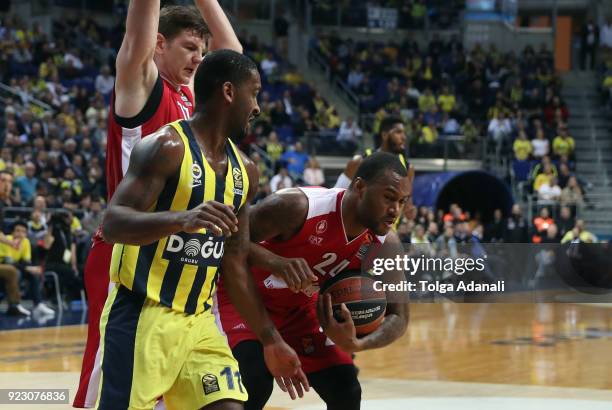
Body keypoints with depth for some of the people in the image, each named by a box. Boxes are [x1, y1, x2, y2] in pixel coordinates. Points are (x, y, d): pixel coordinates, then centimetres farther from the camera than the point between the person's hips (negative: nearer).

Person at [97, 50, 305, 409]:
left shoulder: (244, 170, 12)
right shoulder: (168, 147, -13)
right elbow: (112, 224, -22)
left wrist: (270, 339, 17)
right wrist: (183, 219, -39)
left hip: (198, 322, 7)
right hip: (140, 317, -7)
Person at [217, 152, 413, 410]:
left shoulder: (385, 244, -17)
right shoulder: (299, 206, -33)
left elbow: (398, 316, -12)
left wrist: (356, 344, -34)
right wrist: (275, 262, -47)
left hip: (300, 307, 6)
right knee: (255, 382, -28)